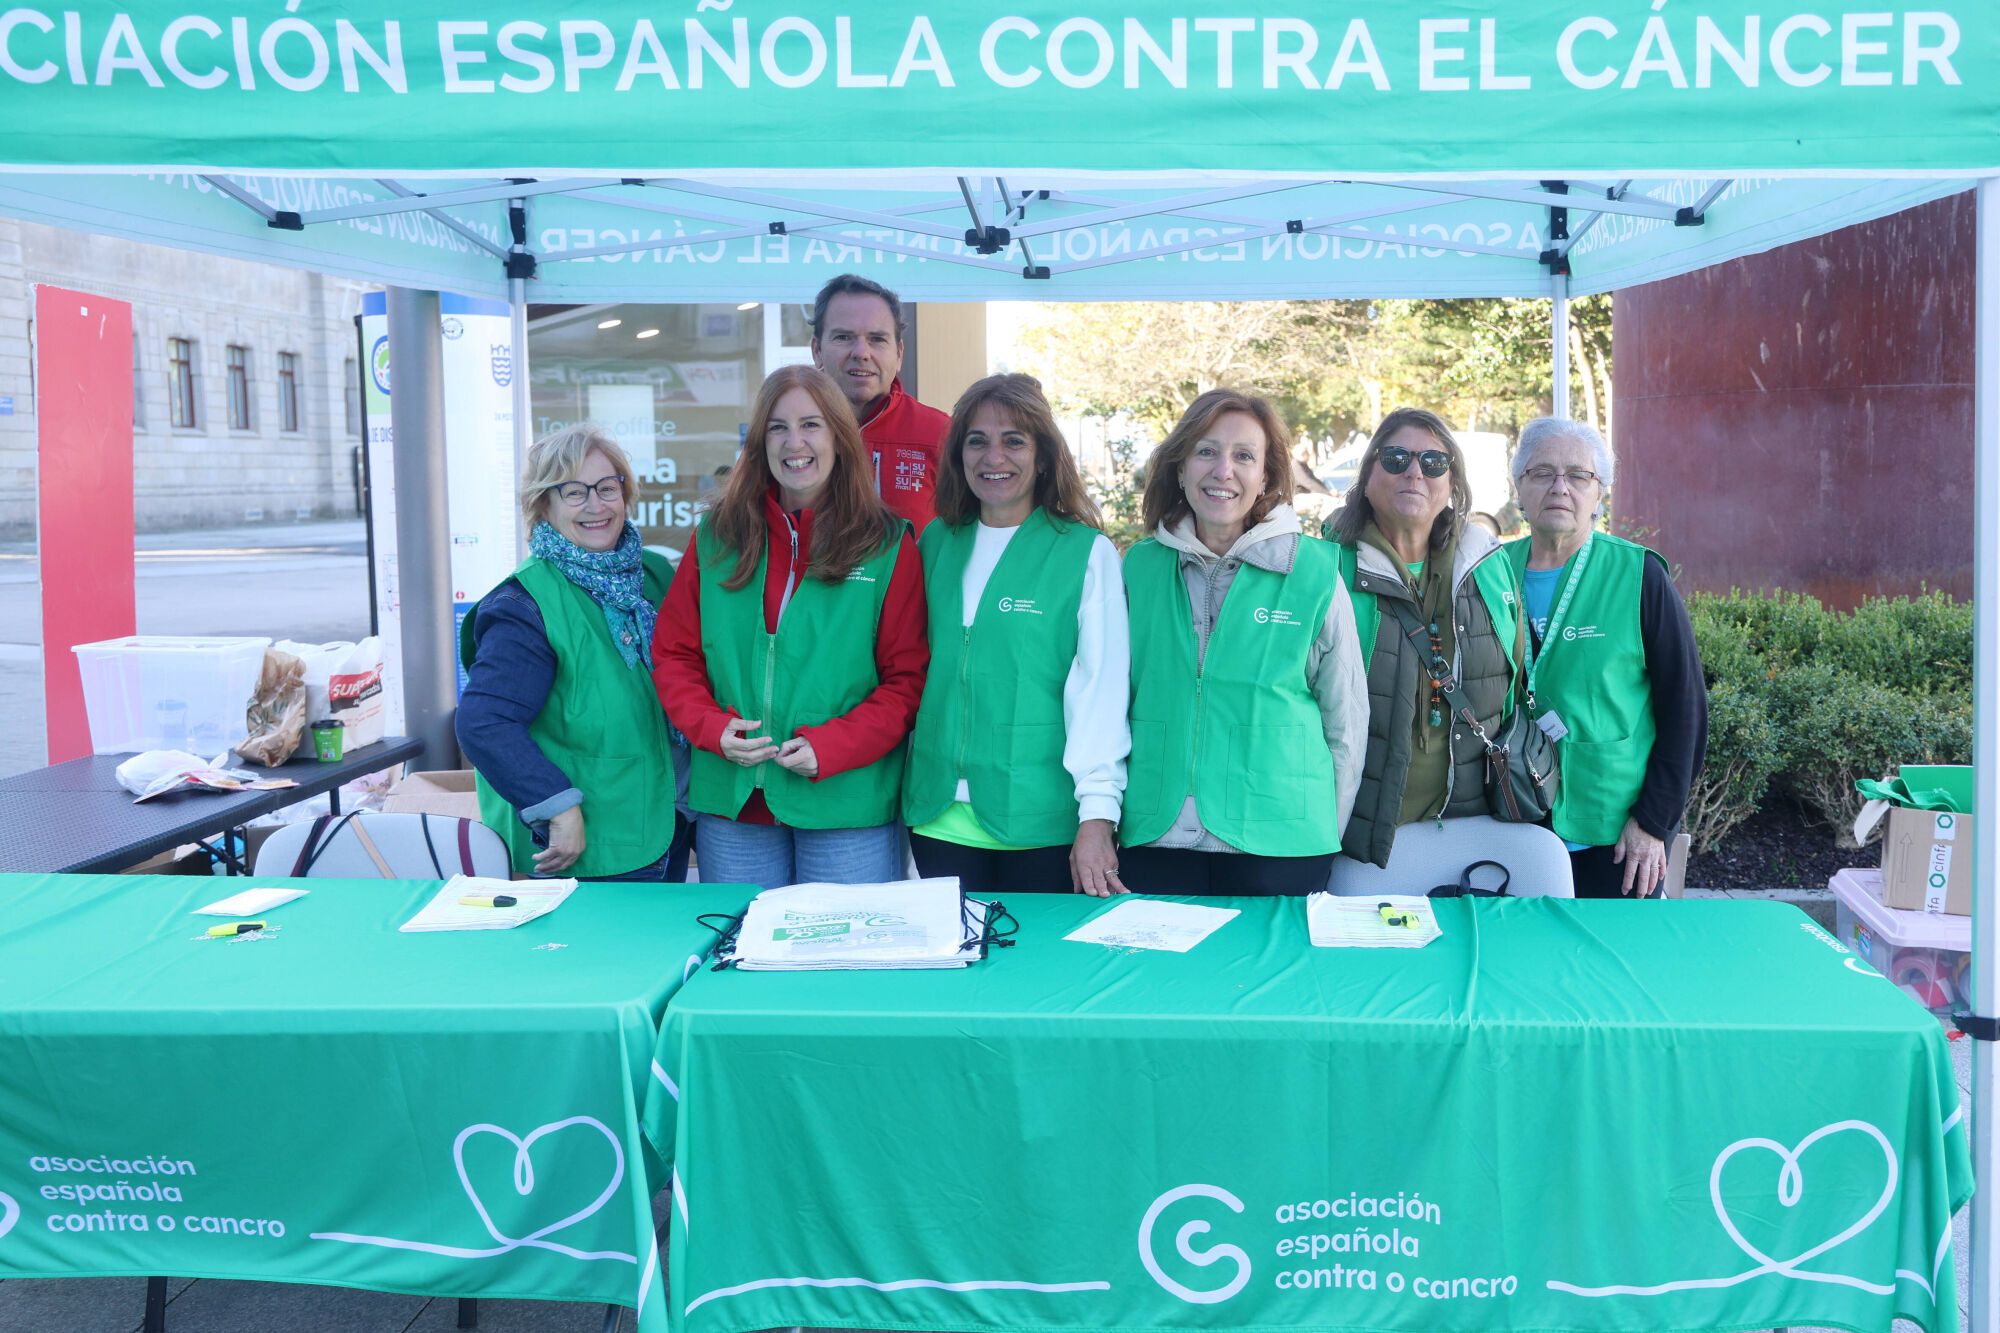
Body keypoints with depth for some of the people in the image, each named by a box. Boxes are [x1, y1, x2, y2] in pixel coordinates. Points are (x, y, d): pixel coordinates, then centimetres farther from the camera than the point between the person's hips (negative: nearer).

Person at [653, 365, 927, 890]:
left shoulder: (888, 545, -1)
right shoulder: (716, 538, 7)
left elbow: (908, 675, -3)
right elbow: (674, 653, 9)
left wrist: (831, 747, -15)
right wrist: (713, 728, -8)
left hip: (847, 803, -2)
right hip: (732, 806, 2)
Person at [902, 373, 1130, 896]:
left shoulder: (1088, 554, -6)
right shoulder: (935, 543, 8)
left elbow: (1100, 689, -11)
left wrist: (1098, 815, -17)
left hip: (1042, 827, -4)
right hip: (940, 817, 4)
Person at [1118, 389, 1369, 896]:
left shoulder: (1313, 572, -3)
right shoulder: (1140, 567, 5)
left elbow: (1346, 716, 3)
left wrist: (1326, 832, 4)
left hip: (1279, 847, -2)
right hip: (1155, 840, 2)